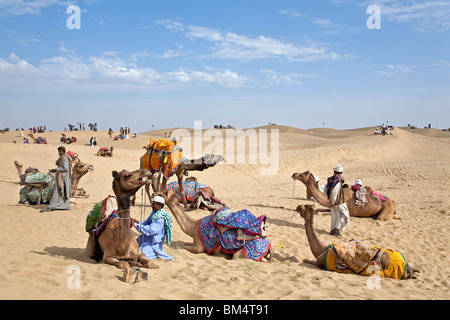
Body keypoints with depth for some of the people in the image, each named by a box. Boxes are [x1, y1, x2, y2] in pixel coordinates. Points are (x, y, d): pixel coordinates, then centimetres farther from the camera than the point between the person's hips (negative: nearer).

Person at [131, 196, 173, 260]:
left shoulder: (161, 218, -25)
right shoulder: (154, 213, 5)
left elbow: (150, 230, -28)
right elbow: (146, 223, 10)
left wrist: (136, 224, -23)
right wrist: (137, 222, -9)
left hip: (153, 244, -10)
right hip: (147, 240, 10)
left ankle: (155, 254, 2)